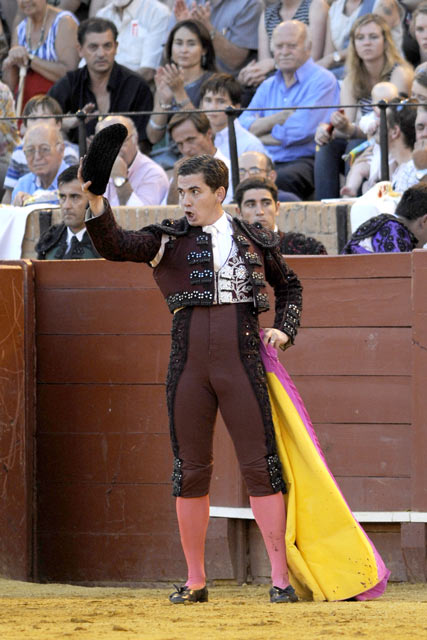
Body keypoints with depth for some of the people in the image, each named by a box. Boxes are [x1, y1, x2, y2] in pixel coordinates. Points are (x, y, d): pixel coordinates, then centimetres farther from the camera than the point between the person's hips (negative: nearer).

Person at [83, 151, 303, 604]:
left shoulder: (256, 242, 10)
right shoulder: (170, 240, 6)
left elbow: (288, 285, 25)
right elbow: (114, 246, -9)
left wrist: (285, 329, 8)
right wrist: (97, 205, -26)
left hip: (243, 361, -1)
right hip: (189, 361, 1)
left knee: (260, 465, -5)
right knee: (190, 469, 5)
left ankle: (280, 577, -3)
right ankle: (195, 580, 14)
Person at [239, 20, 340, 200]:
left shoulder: (322, 80, 2)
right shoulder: (268, 86, 24)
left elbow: (301, 131, -11)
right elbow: (242, 127, 8)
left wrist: (260, 136, 3)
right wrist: (277, 118, -9)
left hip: (306, 161, -5)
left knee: (280, 179, -40)